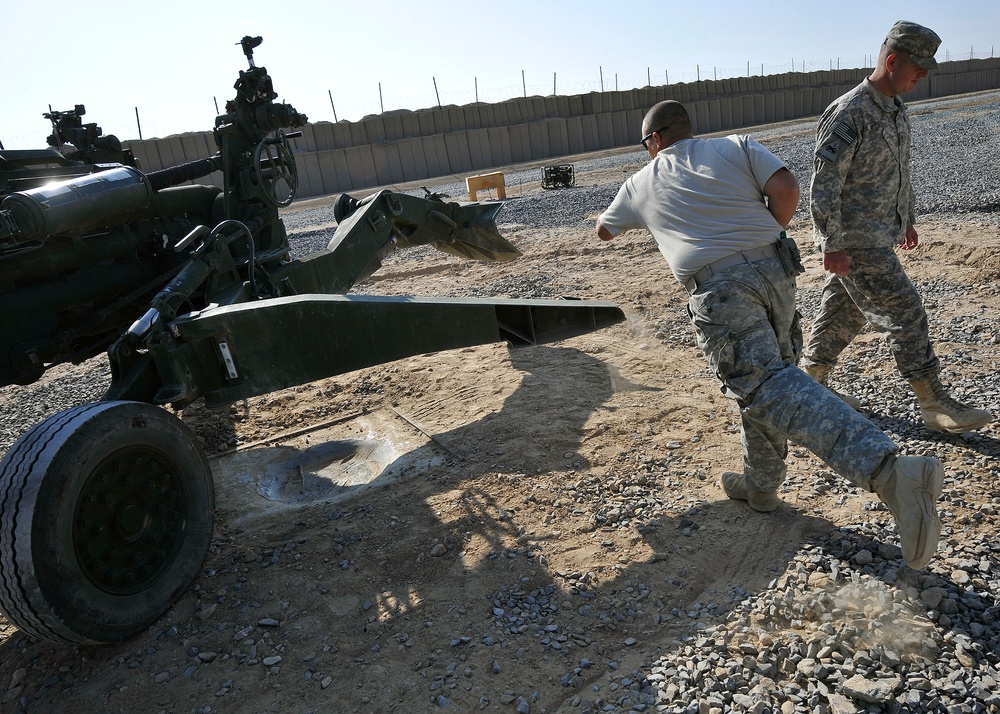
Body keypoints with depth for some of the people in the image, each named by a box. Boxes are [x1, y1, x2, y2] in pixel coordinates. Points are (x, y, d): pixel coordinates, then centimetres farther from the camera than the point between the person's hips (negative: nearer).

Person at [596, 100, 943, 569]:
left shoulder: (641, 183, 19)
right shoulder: (737, 146, 18)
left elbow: (604, 231, 36)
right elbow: (785, 188, 1)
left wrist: (606, 219, 61)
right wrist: (767, 234, 20)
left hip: (718, 288, -5)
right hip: (775, 269, 5)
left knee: (771, 386, -16)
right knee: (764, 372, 21)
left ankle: (886, 469, -35)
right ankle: (759, 484, 31)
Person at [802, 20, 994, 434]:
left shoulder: (897, 109, 12)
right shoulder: (848, 114, -19)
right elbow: (824, 182, -22)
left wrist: (907, 218, 28)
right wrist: (832, 244, -24)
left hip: (878, 233, 9)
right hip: (853, 240, -9)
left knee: (845, 310, 14)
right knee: (903, 310, -6)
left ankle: (810, 381, 27)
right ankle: (936, 405, 3)